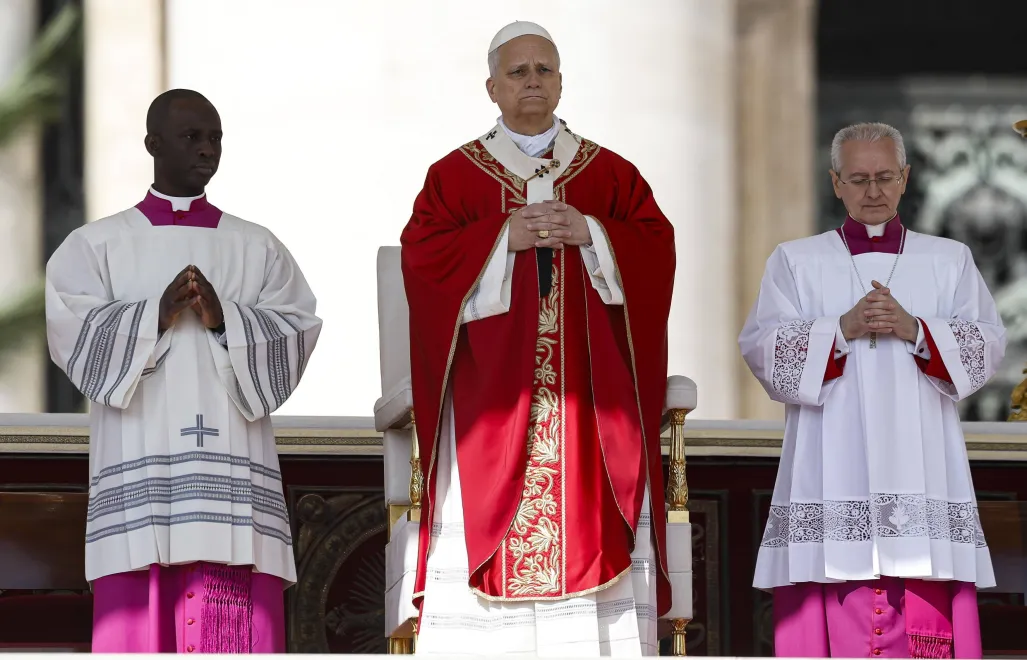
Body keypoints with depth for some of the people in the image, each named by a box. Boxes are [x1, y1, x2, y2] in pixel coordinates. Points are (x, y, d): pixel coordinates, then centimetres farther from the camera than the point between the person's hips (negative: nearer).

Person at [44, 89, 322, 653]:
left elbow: (297, 335, 5)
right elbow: (75, 335, -1)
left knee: (236, 633, -7)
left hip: (233, 473, 1)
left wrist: (224, 321, -11)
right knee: (137, 623, -9)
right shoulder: (95, 246, 12)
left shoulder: (258, 249, 17)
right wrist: (158, 313, -13)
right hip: (138, 472, -1)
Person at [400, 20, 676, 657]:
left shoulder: (612, 174, 15)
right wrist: (506, 238, -12)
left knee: (595, 530, -6)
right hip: (491, 397, -1)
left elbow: (657, 247, 4)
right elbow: (422, 256, -2)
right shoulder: (455, 175, 10)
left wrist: (588, 234, -11)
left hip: (591, 396, 1)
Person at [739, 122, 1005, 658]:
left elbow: (986, 345, 5)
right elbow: (762, 348, 1)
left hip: (921, 469, 1)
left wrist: (914, 329, -11)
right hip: (833, 476, -1)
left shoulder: (950, 261, 17)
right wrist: (843, 329, -12)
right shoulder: (795, 262, 14)